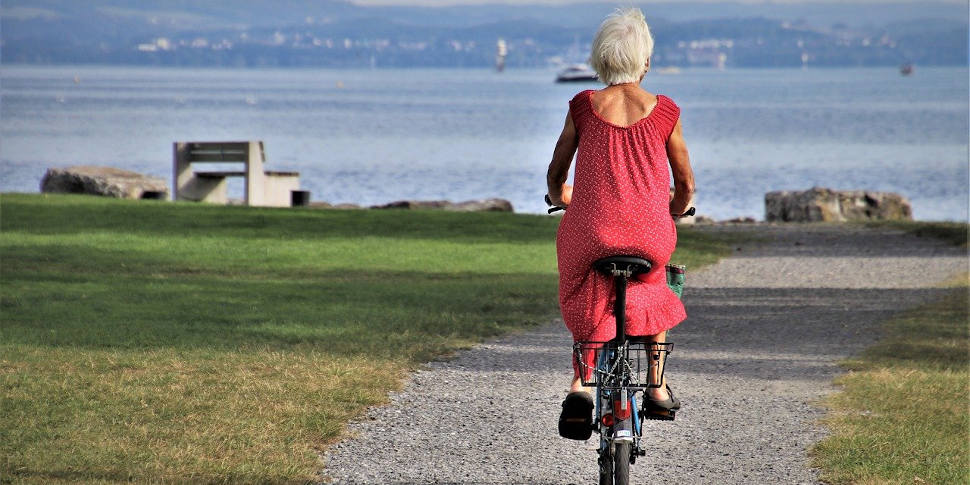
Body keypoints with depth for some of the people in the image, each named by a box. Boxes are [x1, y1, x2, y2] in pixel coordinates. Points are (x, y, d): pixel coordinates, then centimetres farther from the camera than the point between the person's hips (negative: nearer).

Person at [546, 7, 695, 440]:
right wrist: (674, 212, 33)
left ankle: (580, 383, 3)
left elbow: (555, 175, 12)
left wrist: (560, 199, 36)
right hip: (650, 234, 0)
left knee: (586, 301, 25)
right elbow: (685, 184, 10)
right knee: (652, 288, 32)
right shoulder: (664, 112, 1)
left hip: (591, 233, 0)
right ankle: (658, 386, 29)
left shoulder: (583, 107, 2)